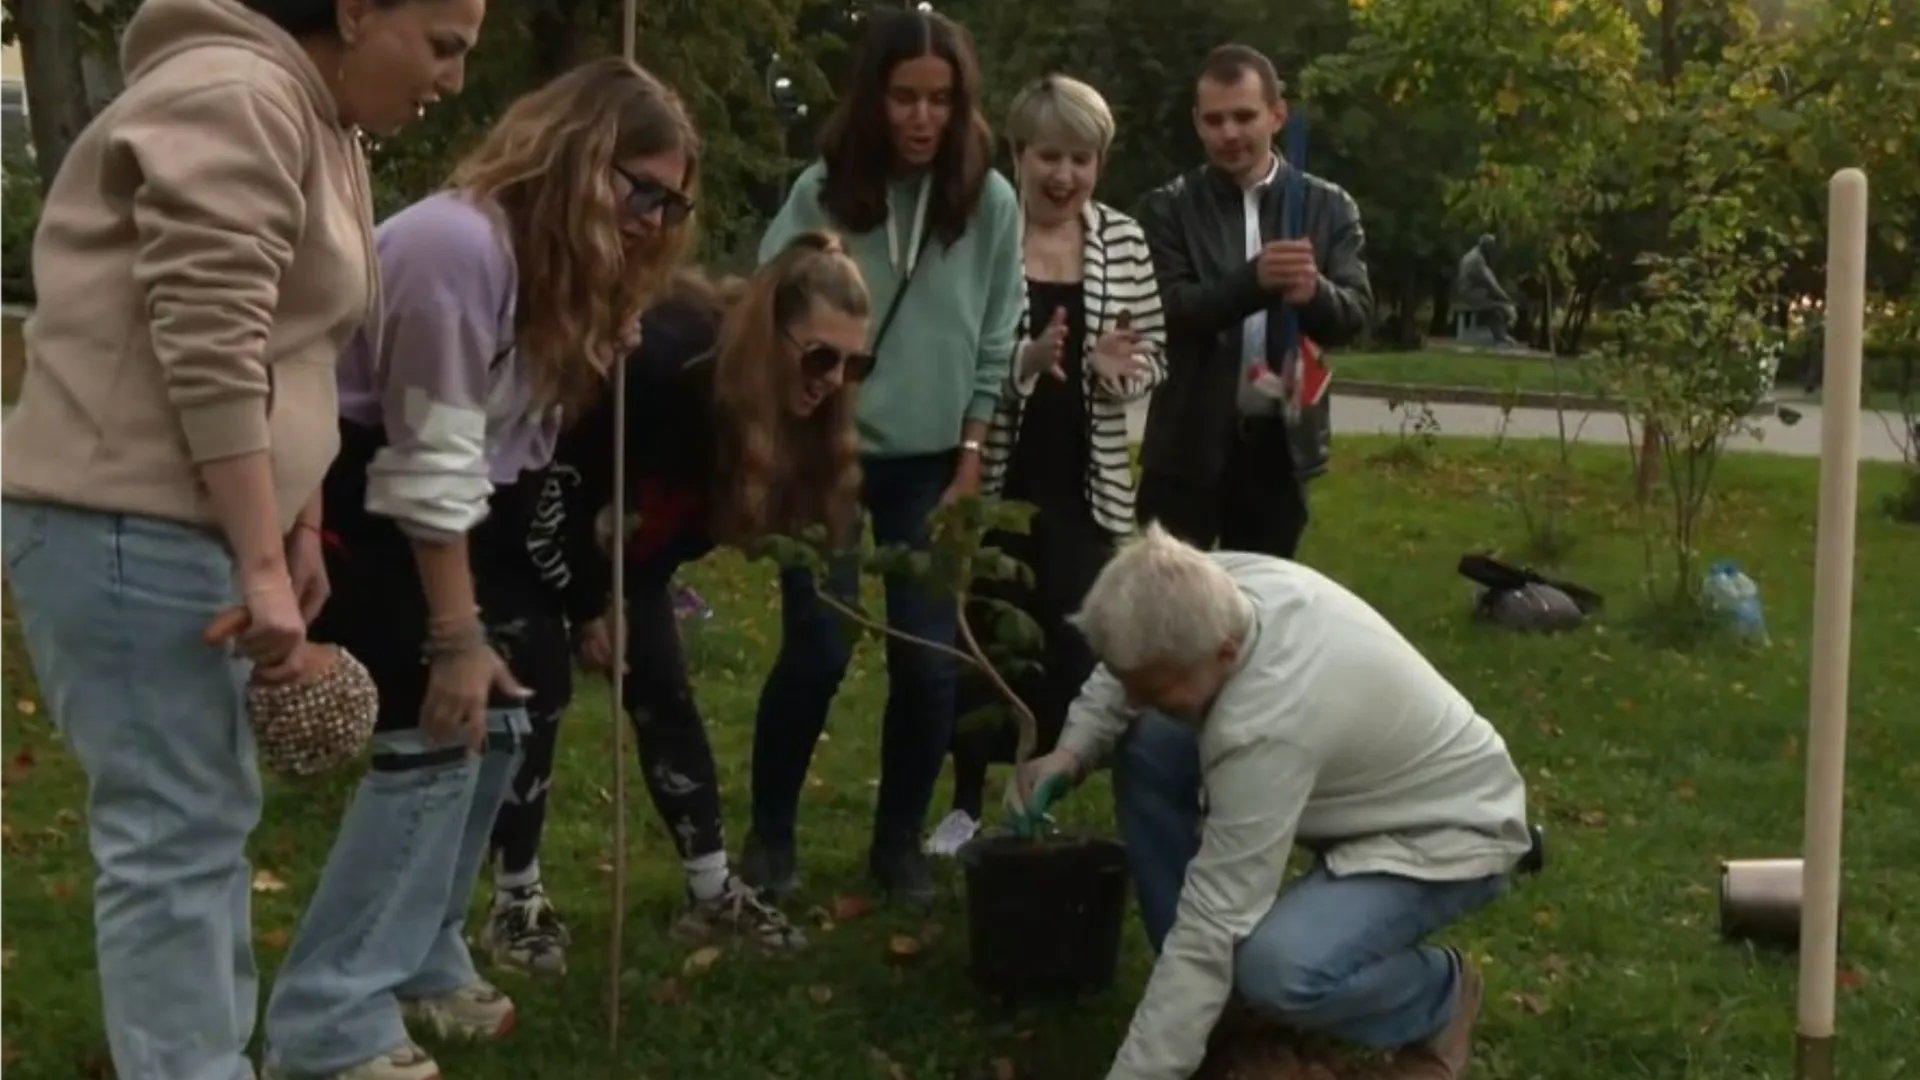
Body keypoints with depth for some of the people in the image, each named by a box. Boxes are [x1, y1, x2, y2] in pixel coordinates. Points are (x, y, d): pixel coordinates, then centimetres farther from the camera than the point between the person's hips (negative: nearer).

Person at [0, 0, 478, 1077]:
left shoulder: (322, 128, 17)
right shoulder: (237, 100, -15)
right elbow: (210, 355, -21)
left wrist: (300, 535, 18)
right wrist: (263, 567, -19)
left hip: (178, 522, 11)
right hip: (124, 525, -11)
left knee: (210, 813, 17)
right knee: (174, 833, -6)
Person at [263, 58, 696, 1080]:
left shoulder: (562, 257, 7)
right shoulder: (458, 244, -25)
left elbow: (516, 440, 7)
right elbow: (432, 461, -24)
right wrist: (455, 633, -20)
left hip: (461, 501, 10)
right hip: (361, 503, -10)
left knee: (497, 719, 9)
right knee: (435, 736, -15)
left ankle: (420, 963, 24)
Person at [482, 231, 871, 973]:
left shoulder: (790, 409, -14)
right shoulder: (659, 361, -37)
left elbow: (707, 510, 1)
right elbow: (550, 478, -29)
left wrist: (636, 591, -8)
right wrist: (586, 607, -19)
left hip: (631, 538, 7)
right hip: (538, 523, -7)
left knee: (664, 692, 5)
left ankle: (713, 893, 12)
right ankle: (515, 903, 5)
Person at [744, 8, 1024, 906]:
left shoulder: (990, 203, -4)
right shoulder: (822, 192, -7)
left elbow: (994, 348, 1)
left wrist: (970, 467, 0)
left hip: (931, 464, 2)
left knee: (929, 661, 0)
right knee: (816, 654, -2)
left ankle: (898, 844, 19)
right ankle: (769, 835, 19)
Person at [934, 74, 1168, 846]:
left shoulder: (1123, 240, 3)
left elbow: (1154, 354, 7)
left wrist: (1120, 369, -14)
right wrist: (1024, 362, -26)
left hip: (1085, 484, 3)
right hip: (993, 477, -2)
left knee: (1072, 649, 5)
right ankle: (966, 803, 23)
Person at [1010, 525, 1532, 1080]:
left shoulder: (1265, 729, -40)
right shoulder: (1218, 585, -19)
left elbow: (1208, 932, -37)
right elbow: (1130, 666, 4)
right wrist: (1072, 750, -15)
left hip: (1446, 832, -8)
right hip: (1362, 783, 9)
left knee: (1272, 967, -33)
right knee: (1146, 746, -6)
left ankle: (1439, 994, 0)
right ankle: (1194, 997, 5)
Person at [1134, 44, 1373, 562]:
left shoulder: (1329, 207, 4)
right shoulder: (1169, 208, -1)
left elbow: (1356, 314, -3)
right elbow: (1170, 312, -12)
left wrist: (1315, 291, -26)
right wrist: (1254, 278, -29)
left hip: (1280, 444, 2)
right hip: (1189, 445, -2)